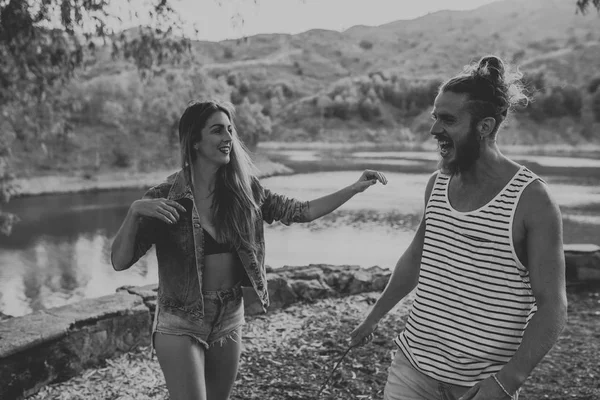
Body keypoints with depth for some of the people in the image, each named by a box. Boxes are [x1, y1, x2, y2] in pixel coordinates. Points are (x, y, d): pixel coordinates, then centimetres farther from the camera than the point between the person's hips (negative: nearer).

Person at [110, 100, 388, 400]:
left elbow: (302, 211, -1)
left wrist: (355, 188, -8)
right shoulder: (166, 197, -13)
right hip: (180, 322, -4)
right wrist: (135, 211, -31)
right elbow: (119, 262, -14)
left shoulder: (244, 190, -3)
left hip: (230, 318, 4)